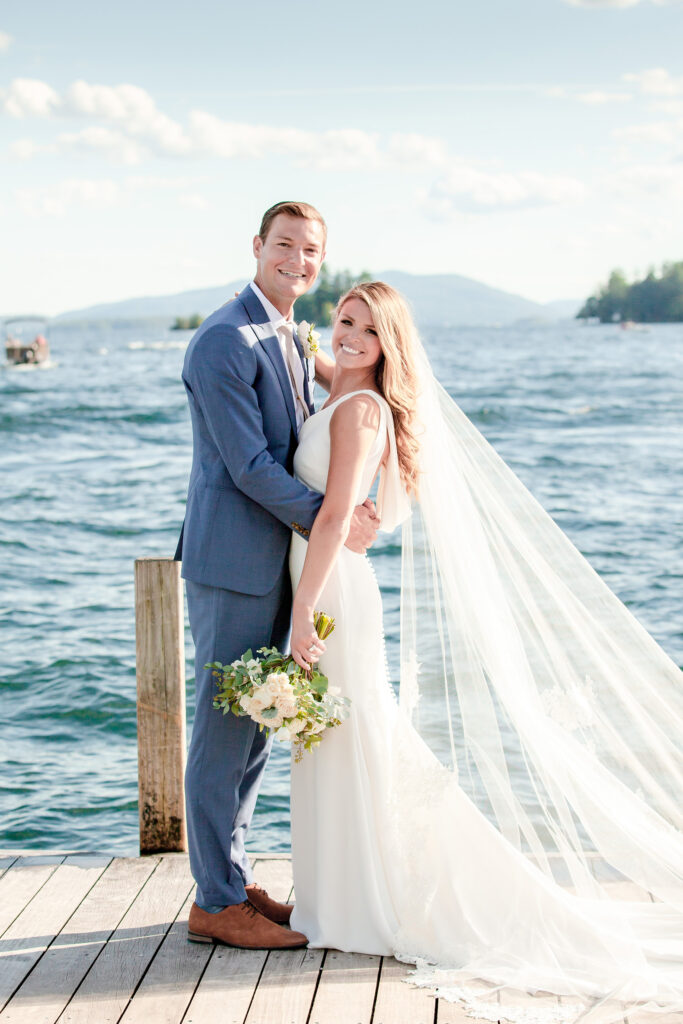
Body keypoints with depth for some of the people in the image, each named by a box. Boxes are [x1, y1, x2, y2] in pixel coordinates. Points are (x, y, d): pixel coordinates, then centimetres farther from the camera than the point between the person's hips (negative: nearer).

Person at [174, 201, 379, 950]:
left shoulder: (288, 340, 16)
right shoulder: (224, 341, -15)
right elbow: (249, 464, -19)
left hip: (273, 564, 9)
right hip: (231, 564, -9)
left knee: (254, 725, 15)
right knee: (224, 727, -2)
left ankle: (232, 878, 26)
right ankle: (217, 902, 7)